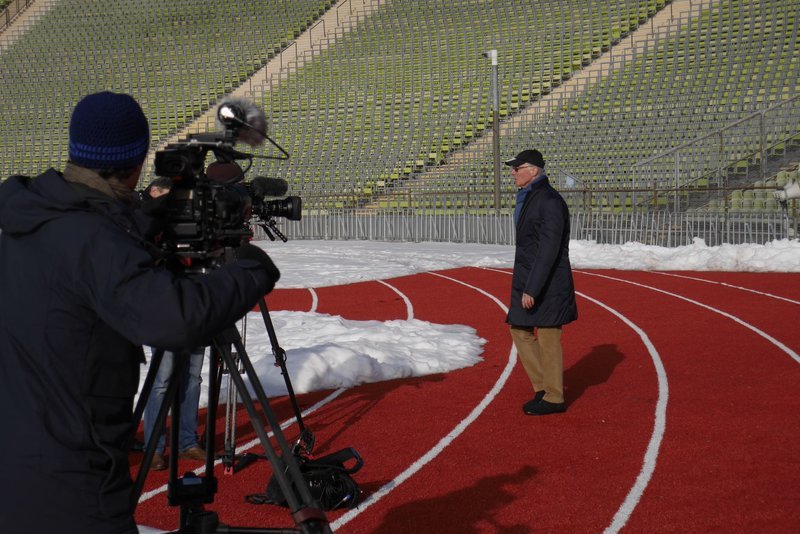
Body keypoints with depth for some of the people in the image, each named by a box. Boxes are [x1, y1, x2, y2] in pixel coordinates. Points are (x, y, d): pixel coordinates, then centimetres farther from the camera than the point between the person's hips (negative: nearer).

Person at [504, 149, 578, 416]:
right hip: (527, 279, 10)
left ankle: (554, 398, 9)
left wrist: (532, 289, -23)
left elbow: (549, 250, -22)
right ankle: (544, 387, 23)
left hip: (547, 283, -10)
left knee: (548, 338, -2)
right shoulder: (528, 198, 13)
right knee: (520, 329, 13)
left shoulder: (550, 201, -17)